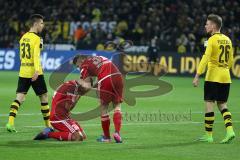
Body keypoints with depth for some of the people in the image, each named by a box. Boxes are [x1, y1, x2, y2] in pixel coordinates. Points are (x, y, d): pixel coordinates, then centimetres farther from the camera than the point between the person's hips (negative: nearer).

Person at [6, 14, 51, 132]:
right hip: (34, 73, -6)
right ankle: (48, 125, 16)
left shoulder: (23, 37, 12)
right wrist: (37, 70, -29)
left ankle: (10, 122, -18)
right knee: (44, 97, 8)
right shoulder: (37, 39, -10)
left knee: (20, 98, -1)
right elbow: (36, 55, -22)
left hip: (23, 72, 6)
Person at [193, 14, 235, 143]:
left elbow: (205, 58, -18)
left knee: (209, 104, 0)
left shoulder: (212, 40, -10)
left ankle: (208, 135, 3)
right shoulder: (227, 40, 12)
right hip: (226, 77, 7)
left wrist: (197, 76, -18)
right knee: (222, 104, 13)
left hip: (213, 77, -7)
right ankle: (230, 130, -4)